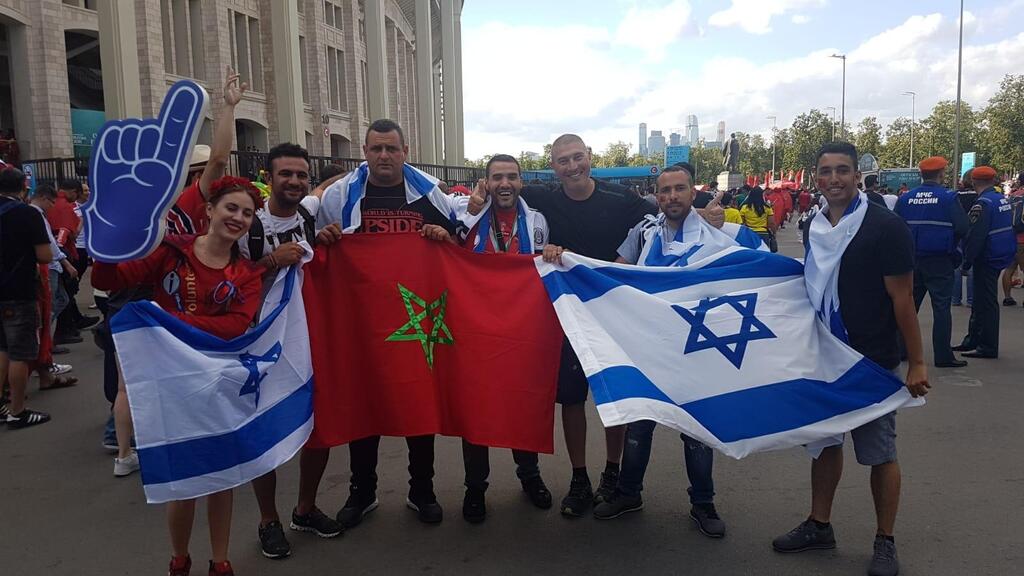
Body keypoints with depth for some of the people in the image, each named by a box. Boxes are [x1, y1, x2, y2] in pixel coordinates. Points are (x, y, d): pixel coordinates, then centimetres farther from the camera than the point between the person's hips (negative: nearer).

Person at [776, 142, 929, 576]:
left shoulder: (885, 227, -13)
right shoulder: (814, 228, 5)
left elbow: (902, 298, -13)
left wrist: (916, 362, -12)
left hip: (872, 361, -6)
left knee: (879, 451, 6)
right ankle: (819, 525, 30)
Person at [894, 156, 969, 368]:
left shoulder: (905, 198, 1)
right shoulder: (948, 198, -8)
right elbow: (962, 228, -13)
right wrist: (950, 245, 6)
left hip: (911, 259, 4)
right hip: (939, 261, -4)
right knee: (941, 307, 1)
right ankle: (943, 356, 2)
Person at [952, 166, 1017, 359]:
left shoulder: (983, 203, -18)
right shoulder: (1003, 199, 9)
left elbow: (975, 236, -21)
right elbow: (1009, 228, 17)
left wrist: (967, 261, -17)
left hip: (987, 259, -9)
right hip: (1002, 256, 9)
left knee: (986, 302, -4)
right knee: (981, 300, 15)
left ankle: (988, 346, 0)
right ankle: (973, 340, 23)